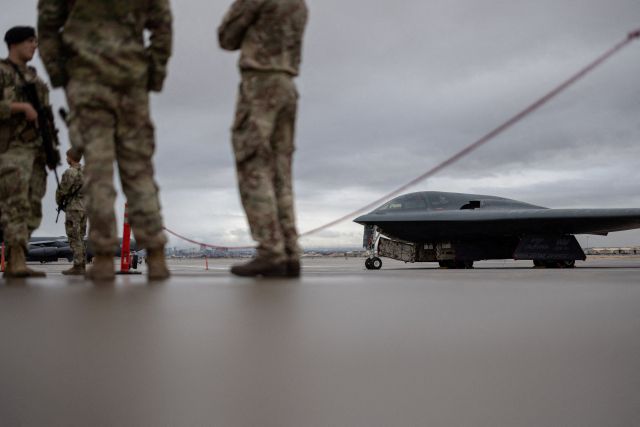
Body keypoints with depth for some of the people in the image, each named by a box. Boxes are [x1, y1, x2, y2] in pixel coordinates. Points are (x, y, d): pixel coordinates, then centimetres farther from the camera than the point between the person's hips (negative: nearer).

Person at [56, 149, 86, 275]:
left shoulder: (69, 173, -13)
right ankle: (82, 266, 10)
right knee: (80, 239, 11)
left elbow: (61, 191, -9)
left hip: (73, 208, -8)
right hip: (84, 208, 8)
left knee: (74, 239, -6)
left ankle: (77, 267, -8)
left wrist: (59, 203, 10)